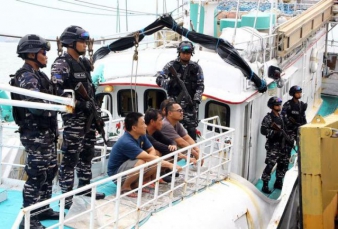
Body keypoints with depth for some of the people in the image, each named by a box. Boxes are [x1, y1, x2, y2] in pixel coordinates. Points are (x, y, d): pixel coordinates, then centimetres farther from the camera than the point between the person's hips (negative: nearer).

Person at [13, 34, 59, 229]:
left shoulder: (38, 75, 15)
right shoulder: (26, 77, -16)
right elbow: (37, 105, -28)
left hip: (46, 133, 10)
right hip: (35, 135, -10)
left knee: (50, 171, 16)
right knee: (37, 175, -6)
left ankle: (42, 209, 28)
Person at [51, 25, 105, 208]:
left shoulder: (84, 62, 15)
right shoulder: (61, 64, -11)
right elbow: (57, 91, -22)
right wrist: (79, 104, -24)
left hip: (89, 114, 9)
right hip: (74, 116, -9)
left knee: (87, 153, 16)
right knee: (70, 157, -6)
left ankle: (84, 187, 28)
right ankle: (66, 196, 1)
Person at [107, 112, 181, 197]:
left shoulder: (141, 136, -5)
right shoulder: (126, 142, -31)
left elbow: (152, 150, 2)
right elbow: (148, 157, -34)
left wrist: (148, 160, -22)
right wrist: (169, 165, -30)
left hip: (129, 168, 8)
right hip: (116, 173, -8)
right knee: (140, 163, -36)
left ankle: (135, 183, 6)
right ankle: (125, 187, -12)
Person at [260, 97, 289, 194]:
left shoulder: (280, 116, 13)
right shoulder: (268, 118, -11)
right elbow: (263, 130, -18)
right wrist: (275, 132, -24)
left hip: (281, 145, 8)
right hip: (272, 146, -8)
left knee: (284, 164, 14)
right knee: (270, 165, -11)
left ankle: (278, 182, 29)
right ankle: (265, 186, -5)